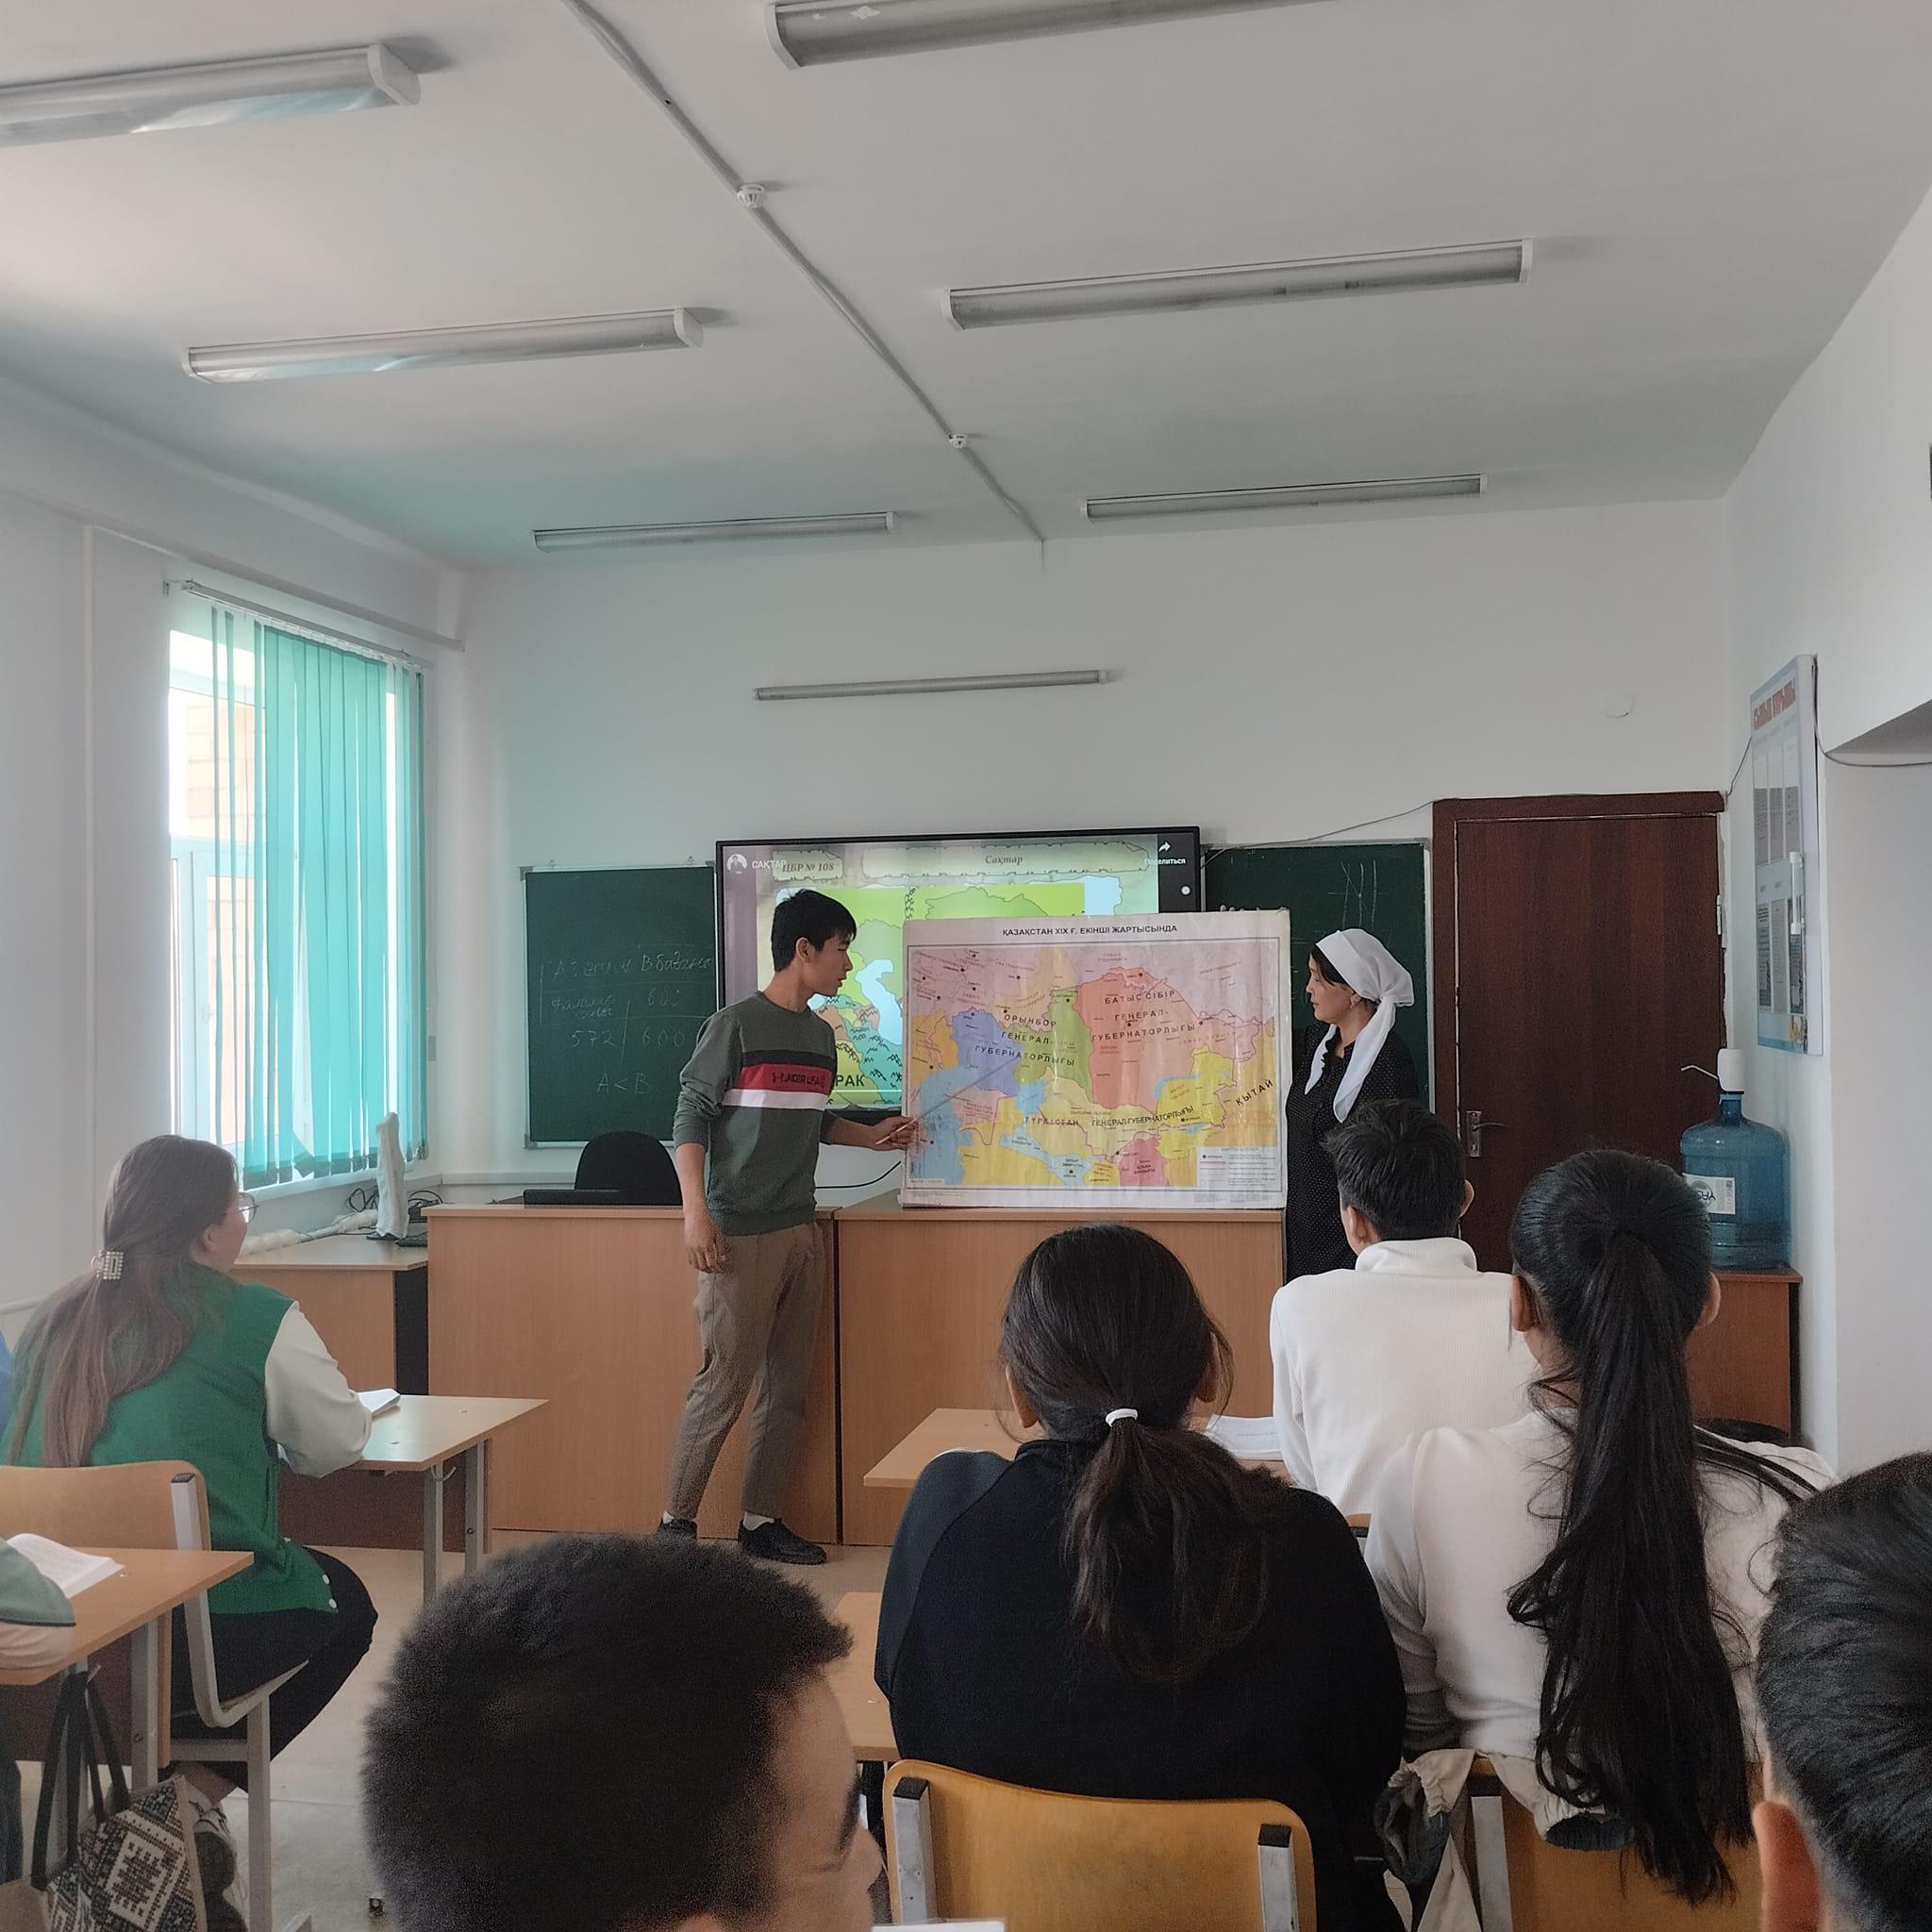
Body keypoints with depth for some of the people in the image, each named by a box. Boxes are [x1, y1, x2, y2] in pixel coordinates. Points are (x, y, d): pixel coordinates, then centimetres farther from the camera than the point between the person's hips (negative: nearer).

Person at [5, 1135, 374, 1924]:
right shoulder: (257, 1319, -8)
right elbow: (337, 1444, 3)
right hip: (196, 1631, -6)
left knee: (312, 1577, 31)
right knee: (346, 1600, 25)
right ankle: (198, 1787, 11)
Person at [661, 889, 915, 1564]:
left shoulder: (821, 1035, 14)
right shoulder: (736, 1025, -8)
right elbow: (690, 1118, -9)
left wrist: (873, 1136, 11)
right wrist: (696, 1213, -17)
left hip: (800, 1231, 7)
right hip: (741, 1236, -7)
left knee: (788, 1389, 9)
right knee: (723, 1385, -5)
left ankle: (761, 1519, 19)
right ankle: (676, 1520, 8)